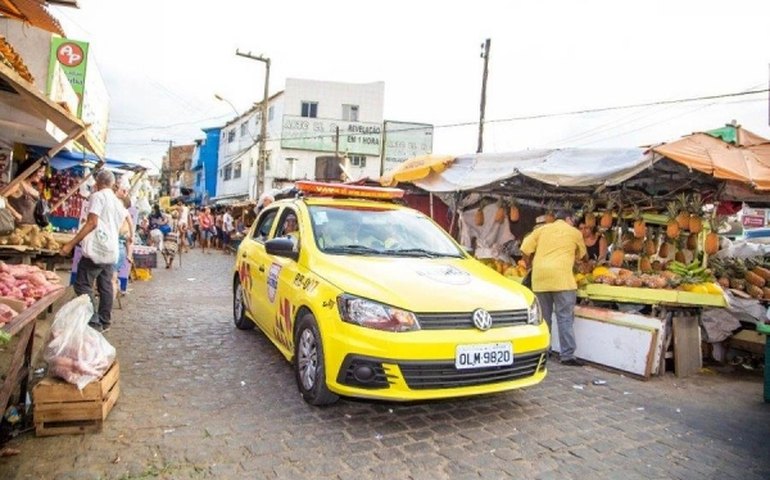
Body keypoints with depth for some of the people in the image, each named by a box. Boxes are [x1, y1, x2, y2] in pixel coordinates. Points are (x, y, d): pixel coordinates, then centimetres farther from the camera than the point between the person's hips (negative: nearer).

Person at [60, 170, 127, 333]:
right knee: (105, 286, 12)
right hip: (111, 249, 8)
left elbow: (92, 223, -17)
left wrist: (71, 244, -18)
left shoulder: (98, 196, -7)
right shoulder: (117, 201, 17)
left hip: (97, 248, -8)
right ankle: (105, 321, 17)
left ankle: (93, 322, -10)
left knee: (83, 286, -6)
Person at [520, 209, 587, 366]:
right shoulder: (575, 232, 13)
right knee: (565, 318, -1)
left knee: (543, 317, 12)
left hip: (540, 278, 4)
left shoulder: (542, 229, 17)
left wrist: (530, 265, 22)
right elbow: (581, 255, 27)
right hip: (561, 278, -3)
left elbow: (525, 249, 8)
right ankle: (567, 355, -2)